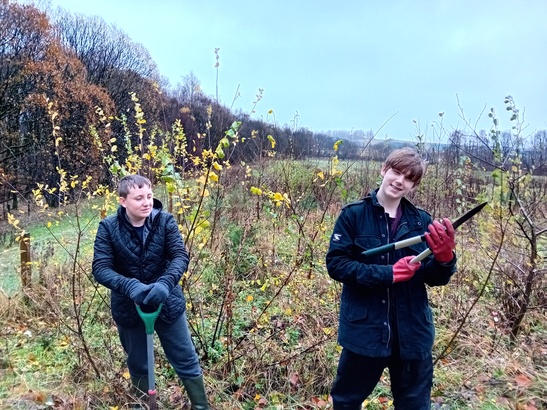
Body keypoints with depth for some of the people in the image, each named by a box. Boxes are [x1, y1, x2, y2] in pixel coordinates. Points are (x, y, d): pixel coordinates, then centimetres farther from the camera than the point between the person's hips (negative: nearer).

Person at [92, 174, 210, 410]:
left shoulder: (165, 221, -13)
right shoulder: (108, 227, -13)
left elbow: (180, 256, -19)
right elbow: (100, 269, -18)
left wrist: (165, 283, -38)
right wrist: (130, 286, -36)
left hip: (167, 302, 0)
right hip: (128, 308, 1)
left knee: (186, 361, 11)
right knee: (138, 366, 21)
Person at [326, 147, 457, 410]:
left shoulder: (422, 221, 0)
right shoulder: (353, 214, -8)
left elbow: (435, 279, 0)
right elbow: (336, 264, -12)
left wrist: (445, 258, -22)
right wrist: (387, 274, -22)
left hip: (412, 332, 3)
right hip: (363, 328, -2)